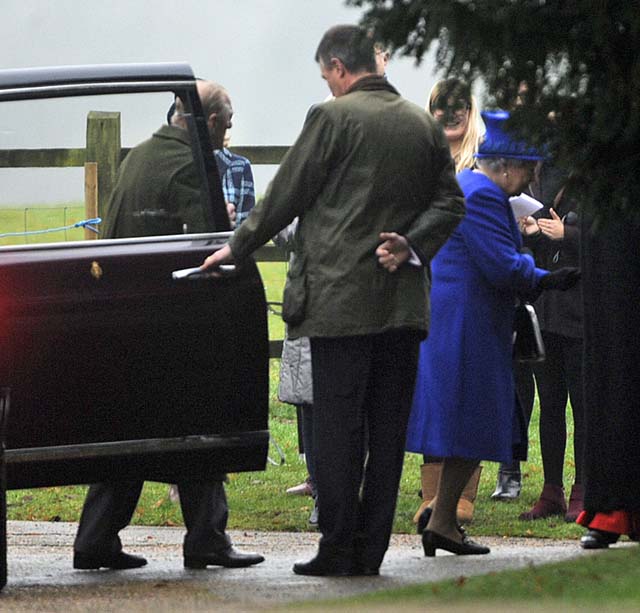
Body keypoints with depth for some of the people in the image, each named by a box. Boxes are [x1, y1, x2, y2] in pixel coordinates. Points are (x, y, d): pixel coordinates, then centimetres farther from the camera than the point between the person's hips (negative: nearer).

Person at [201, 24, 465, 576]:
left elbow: (287, 195, -3)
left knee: (337, 428, -2)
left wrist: (236, 248, 7)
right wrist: (409, 245, 0)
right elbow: (450, 204, 9)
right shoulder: (424, 125, 11)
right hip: (404, 298, 5)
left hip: (341, 297, -5)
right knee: (387, 428, 6)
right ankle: (370, 548, 7)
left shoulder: (333, 117, -7)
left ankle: (337, 550, -4)